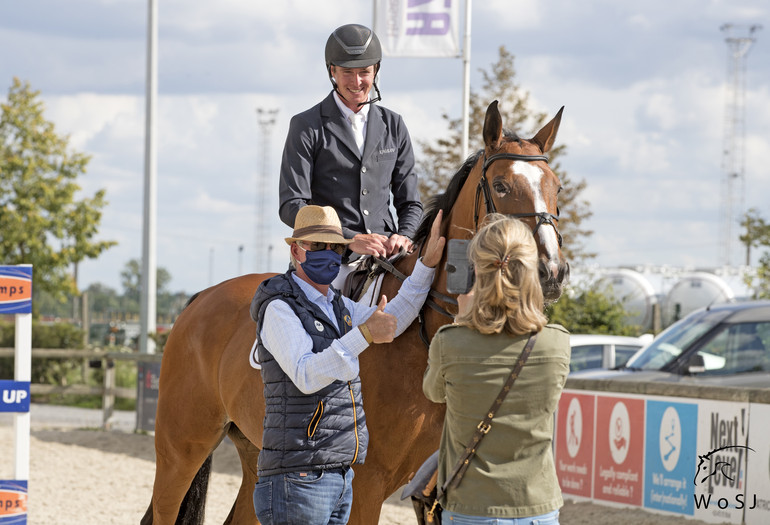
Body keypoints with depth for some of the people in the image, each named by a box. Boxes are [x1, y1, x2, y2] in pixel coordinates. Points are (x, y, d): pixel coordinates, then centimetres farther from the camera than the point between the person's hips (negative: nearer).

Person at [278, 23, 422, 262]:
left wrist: (404, 236, -6)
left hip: (385, 252, 3)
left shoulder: (393, 125, 16)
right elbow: (291, 206, -5)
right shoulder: (307, 126, 3)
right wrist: (351, 239, -17)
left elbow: (409, 202, 18)